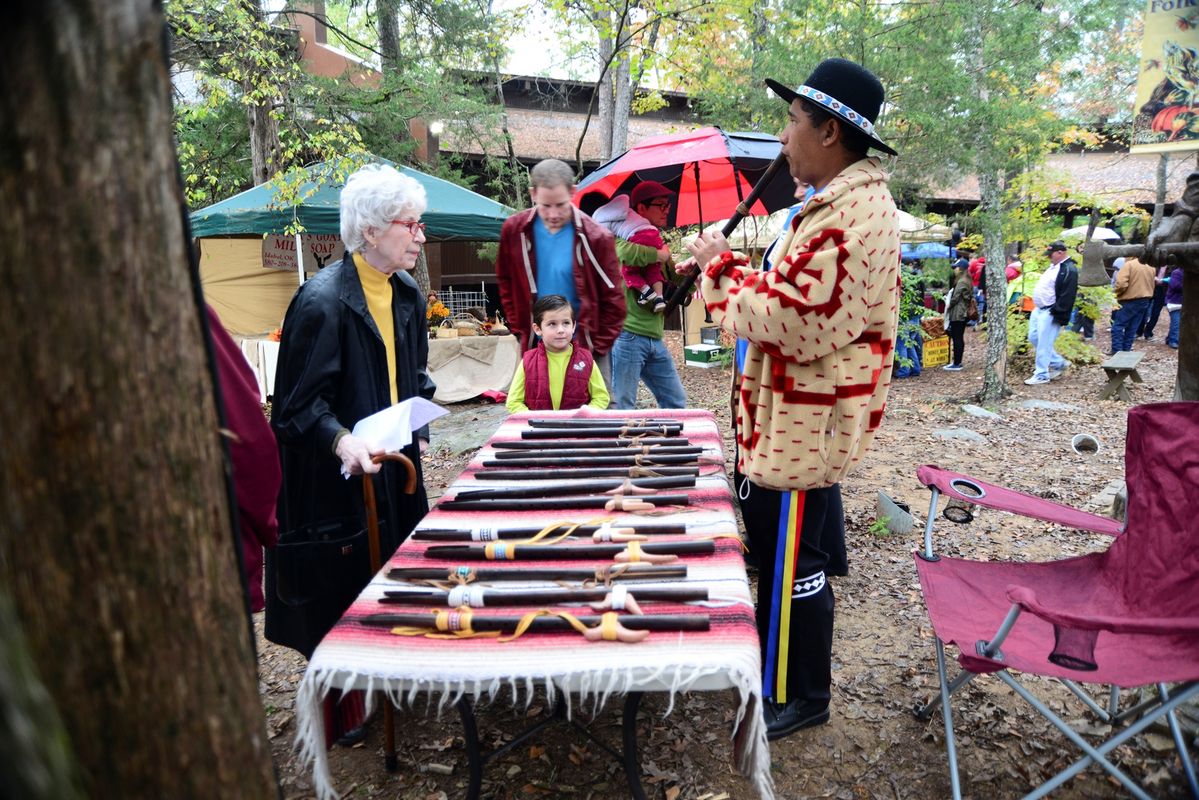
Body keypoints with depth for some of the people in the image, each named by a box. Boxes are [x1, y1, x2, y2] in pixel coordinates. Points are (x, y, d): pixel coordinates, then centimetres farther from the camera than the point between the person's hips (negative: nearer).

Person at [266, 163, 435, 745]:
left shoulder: (407, 295, 6)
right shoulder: (322, 301, -19)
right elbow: (299, 402, -19)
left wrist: (416, 424, 5)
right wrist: (342, 441, -34)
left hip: (393, 465, 8)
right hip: (336, 477, -7)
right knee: (342, 593, 5)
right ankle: (340, 714, 25)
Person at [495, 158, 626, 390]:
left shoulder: (595, 237, -11)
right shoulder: (514, 230, -3)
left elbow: (613, 299, -6)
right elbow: (505, 282, 11)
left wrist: (597, 346, -7)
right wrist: (520, 330, 5)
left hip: (586, 345, -2)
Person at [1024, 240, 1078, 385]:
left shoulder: (1069, 270, -17)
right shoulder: (1054, 266, 14)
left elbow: (1067, 297, -22)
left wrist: (1057, 315, -23)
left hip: (1050, 313, -10)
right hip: (1039, 309, 10)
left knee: (1043, 344, -6)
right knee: (1034, 338, 15)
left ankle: (1042, 375, 2)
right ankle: (1059, 363, 27)